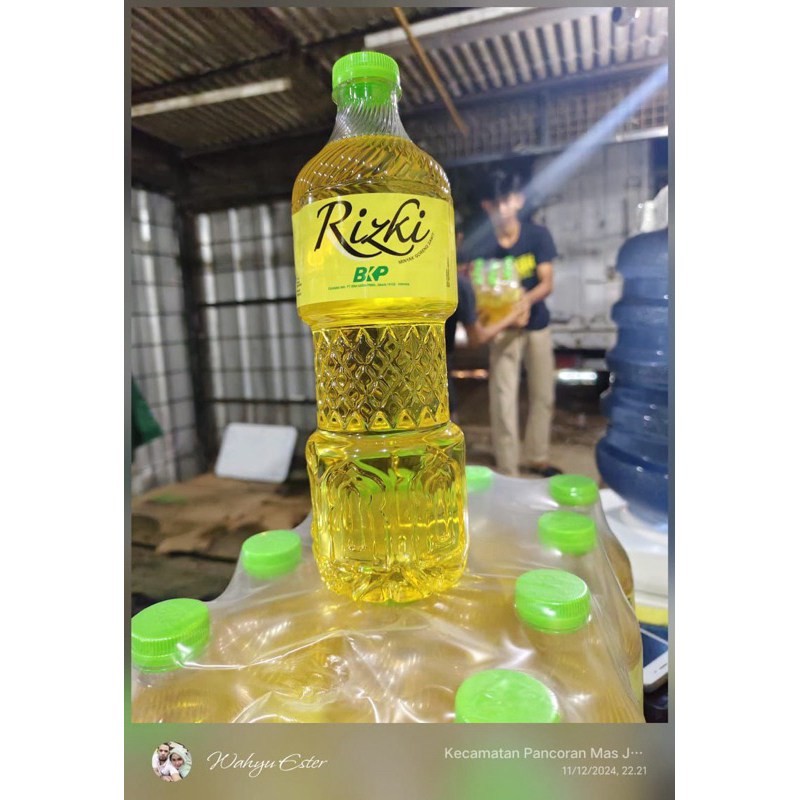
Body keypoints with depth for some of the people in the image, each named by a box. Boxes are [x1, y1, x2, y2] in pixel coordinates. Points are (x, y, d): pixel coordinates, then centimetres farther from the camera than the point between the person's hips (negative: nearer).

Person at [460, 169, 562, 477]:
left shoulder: (538, 235, -10)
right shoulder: (478, 244, -14)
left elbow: (546, 283, -13)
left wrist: (526, 300, -33)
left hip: (537, 323, 3)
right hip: (503, 327, -2)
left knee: (543, 394, 10)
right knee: (504, 397, -7)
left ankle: (535, 457, 30)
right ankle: (507, 471, 4)